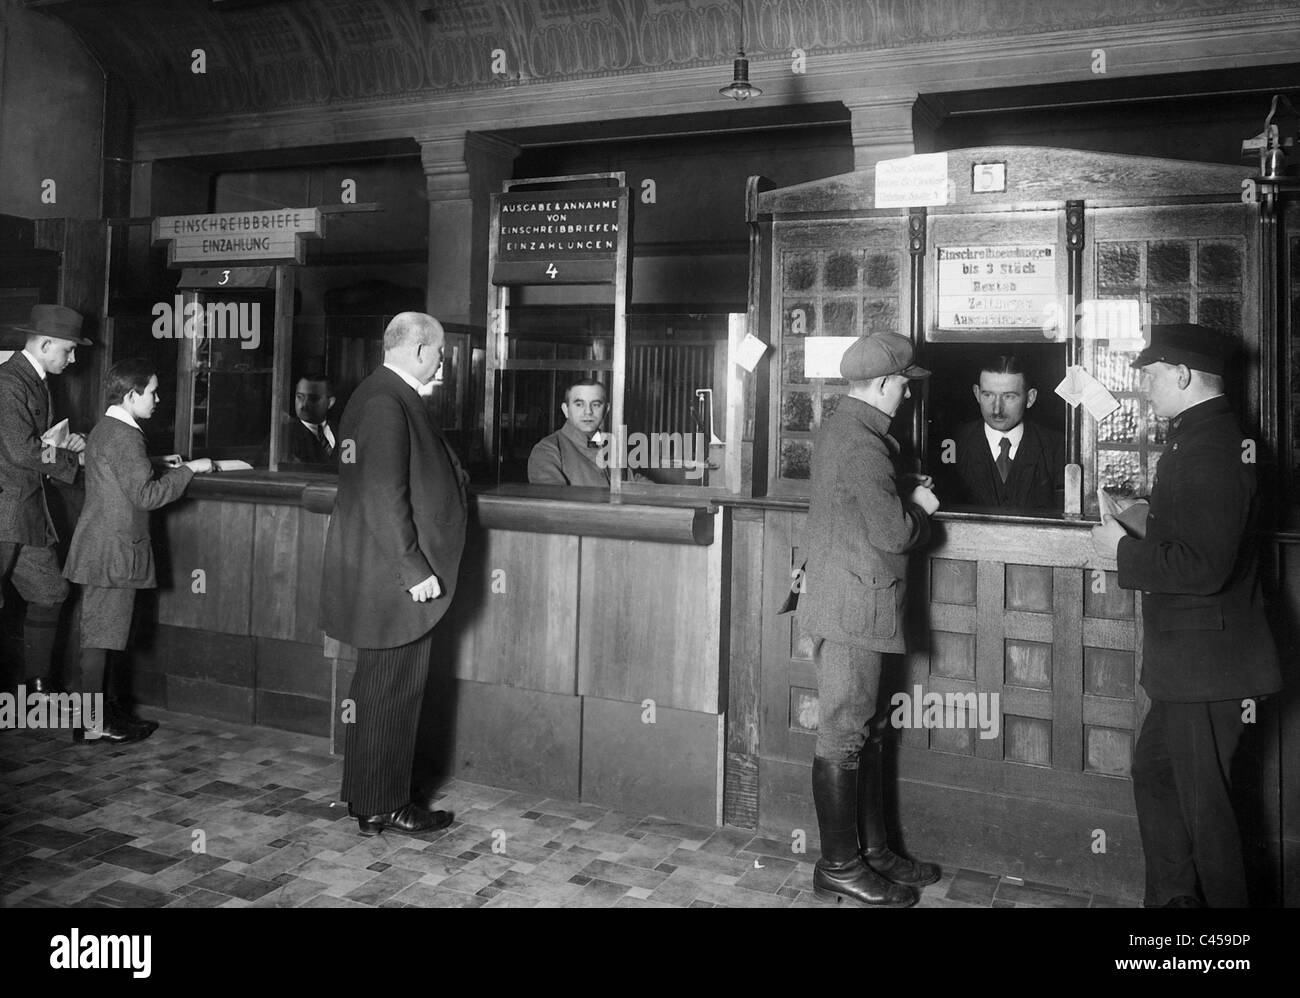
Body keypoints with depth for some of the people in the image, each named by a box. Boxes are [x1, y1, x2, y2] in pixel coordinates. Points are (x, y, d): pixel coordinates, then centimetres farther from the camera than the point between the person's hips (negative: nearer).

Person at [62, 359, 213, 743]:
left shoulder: (104, 430, 14)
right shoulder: (124, 436, -18)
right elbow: (147, 495, -21)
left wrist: (161, 468, 16)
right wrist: (188, 469, -13)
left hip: (102, 548, 10)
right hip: (111, 552, -10)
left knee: (98, 632, 15)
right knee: (100, 634, -5)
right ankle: (91, 723, 1)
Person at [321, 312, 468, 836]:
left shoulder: (379, 394, 12)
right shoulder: (387, 403, -19)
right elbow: (384, 498, -24)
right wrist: (415, 570, -22)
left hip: (383, 573, 11)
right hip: (393, 576, -11)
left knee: (383, 689, 19)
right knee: (392, 691, 1)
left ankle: (370, 792, 32)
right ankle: (382, 807, 14)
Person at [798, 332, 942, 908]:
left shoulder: (842, 426, 13)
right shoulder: (860, 444, -21)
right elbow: (893, 534, -22)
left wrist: (907, 495, 4)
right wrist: (920, 509, -3)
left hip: (844, 602, 10)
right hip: (853, 608, -10)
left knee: (864, 731, 16)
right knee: (843, 736, 0)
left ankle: (872, 850, 27)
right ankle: (839, 868, 12)